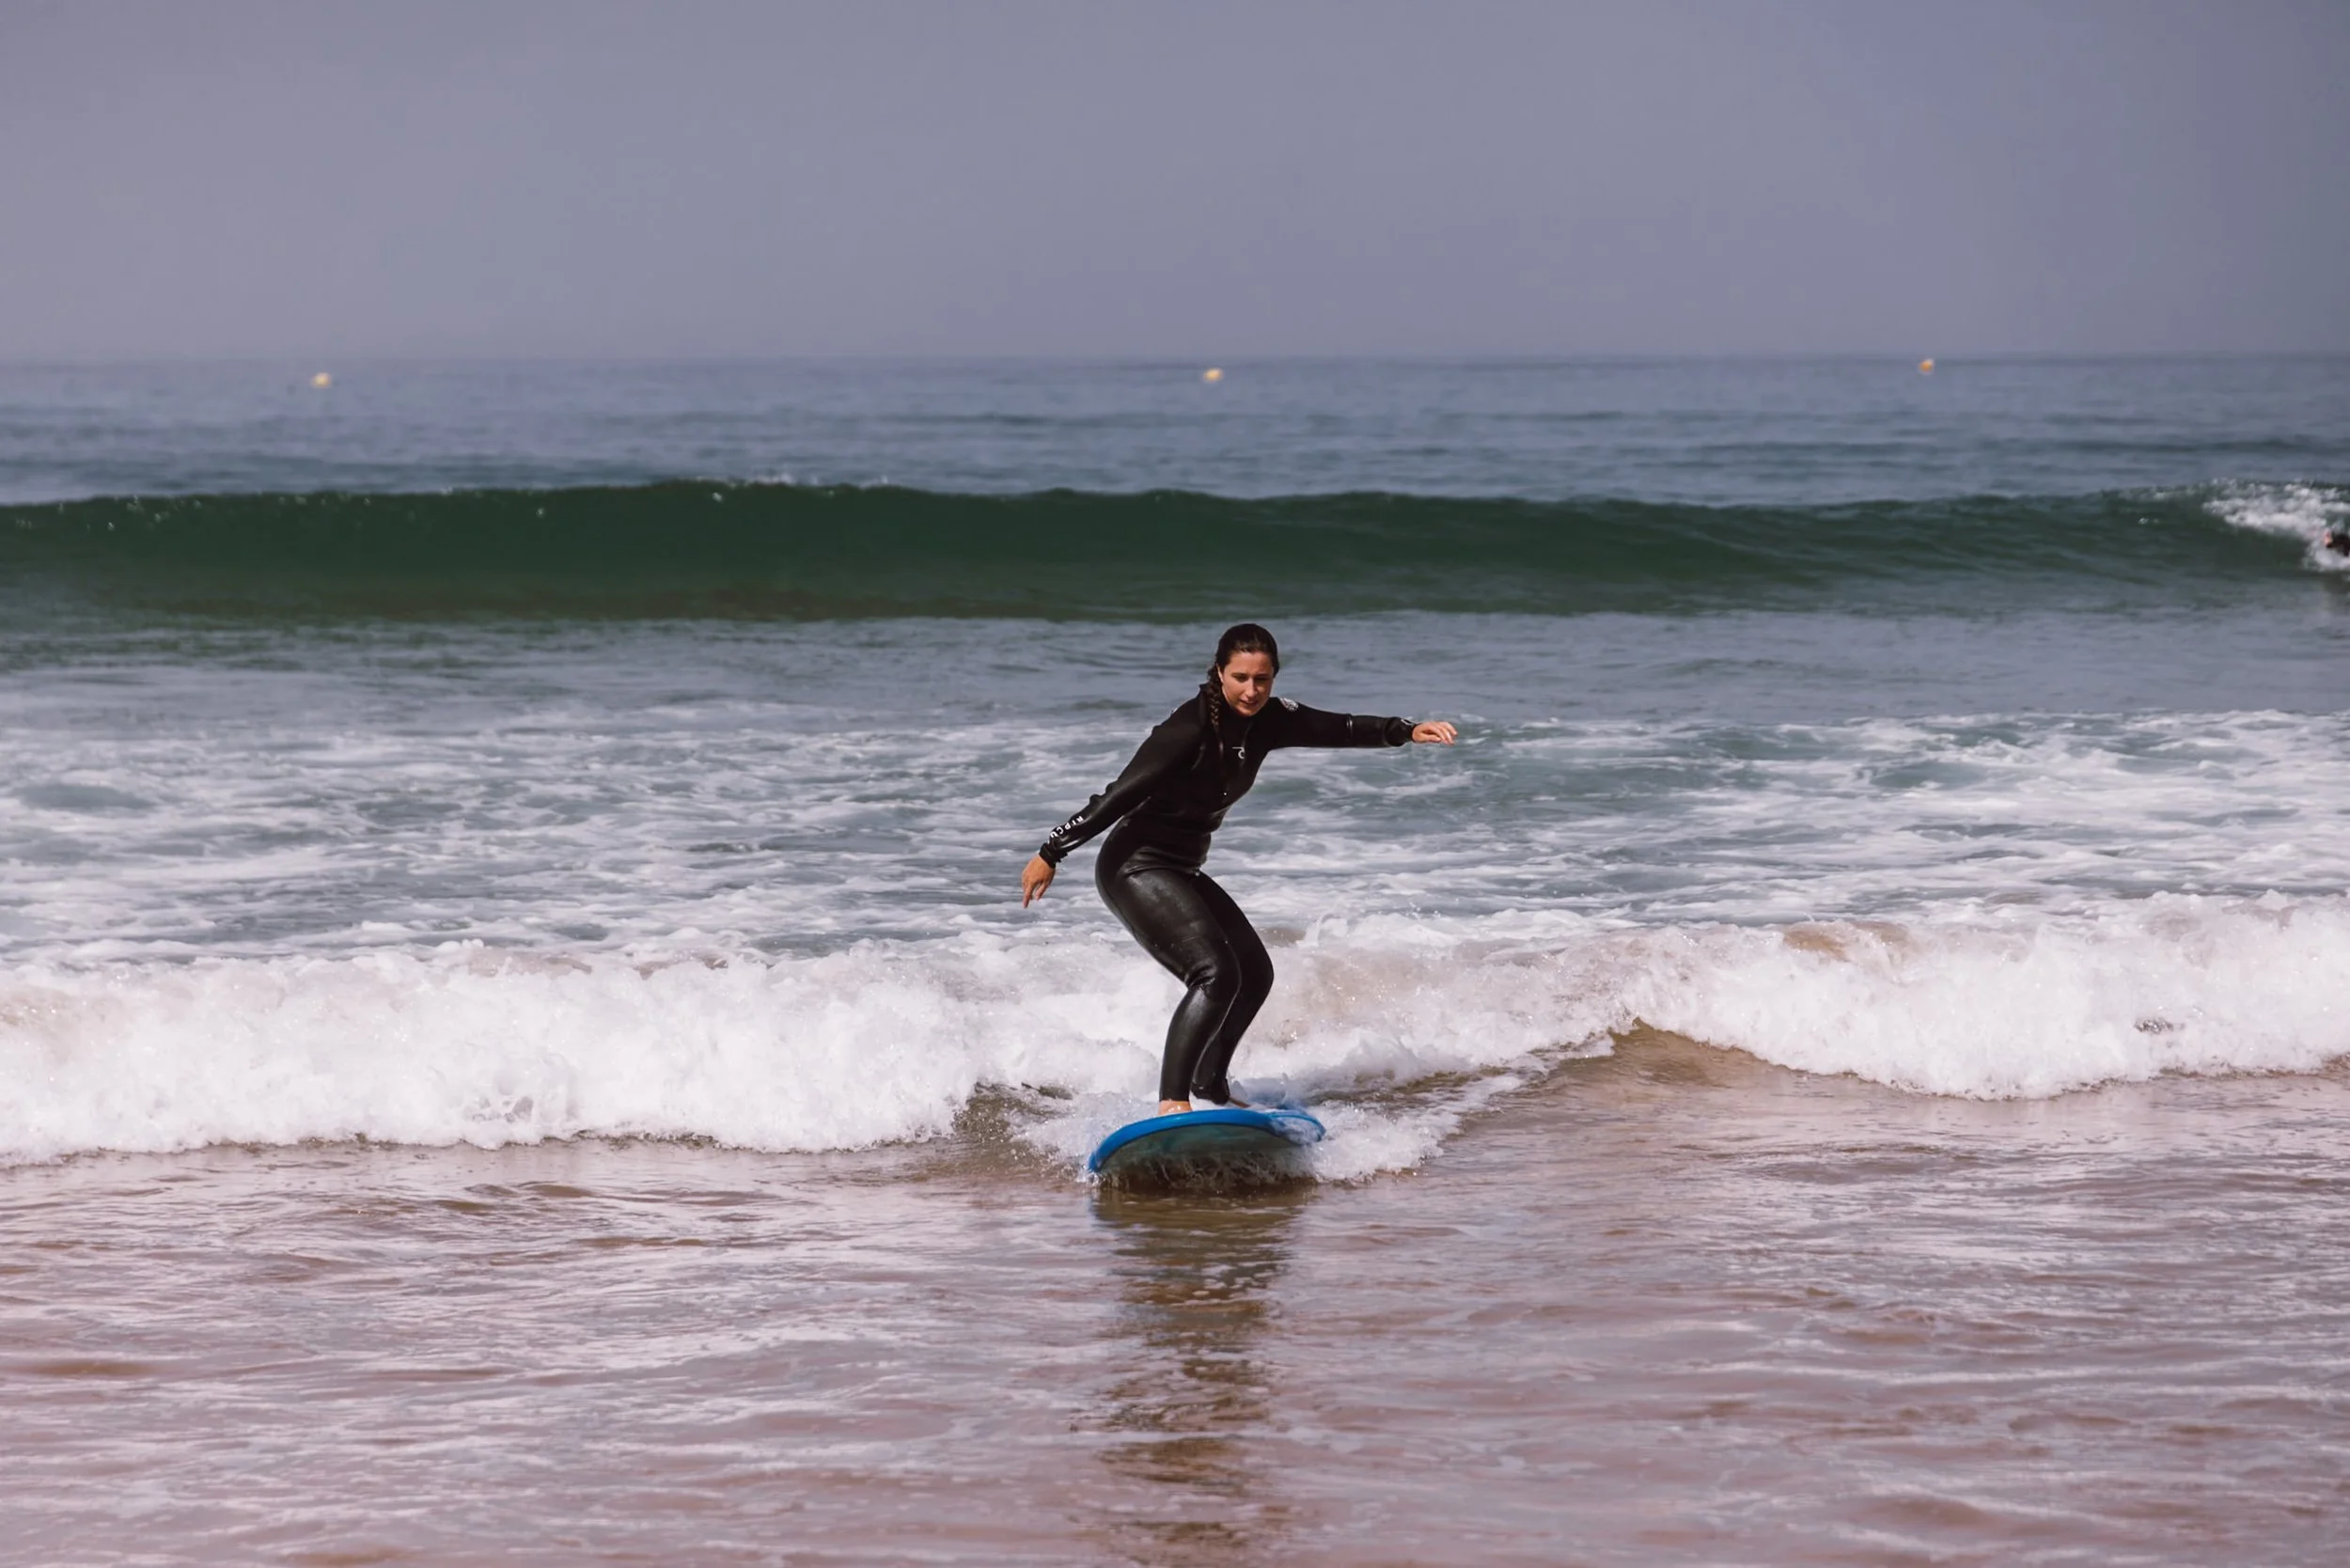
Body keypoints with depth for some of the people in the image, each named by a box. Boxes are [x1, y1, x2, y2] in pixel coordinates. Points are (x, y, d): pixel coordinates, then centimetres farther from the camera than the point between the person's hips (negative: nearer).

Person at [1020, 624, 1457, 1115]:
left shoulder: (1267, 720, -1)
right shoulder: (1190, 730, -24)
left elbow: (1337, 729, 7)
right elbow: (1121, 794, -23)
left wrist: (1407, 732, -6)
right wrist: (1051, 855, -20)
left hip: (1181, 870, 9)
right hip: (1134, 867, -9)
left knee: (1255, 973, 16)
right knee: (1215, 972, -23)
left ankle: (1210, 1087, 31)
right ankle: (1172, 1104, -26)